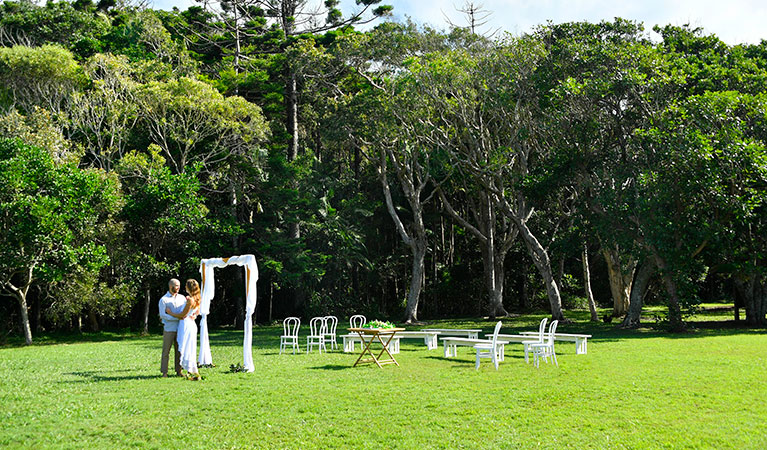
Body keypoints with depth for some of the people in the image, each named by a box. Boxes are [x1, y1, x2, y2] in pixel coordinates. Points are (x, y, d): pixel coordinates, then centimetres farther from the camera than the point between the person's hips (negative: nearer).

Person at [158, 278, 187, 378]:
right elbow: (162, 315, -11)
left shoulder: (182, 298, 11)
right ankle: (164, 372, 6)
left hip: (180, 329, 4)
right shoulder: (163, 299, -3)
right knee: (166, 351, 0)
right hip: (169, 329, -4)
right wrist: (177, 318, -20)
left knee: (179, 350, 6)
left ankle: (178, 371, 13)